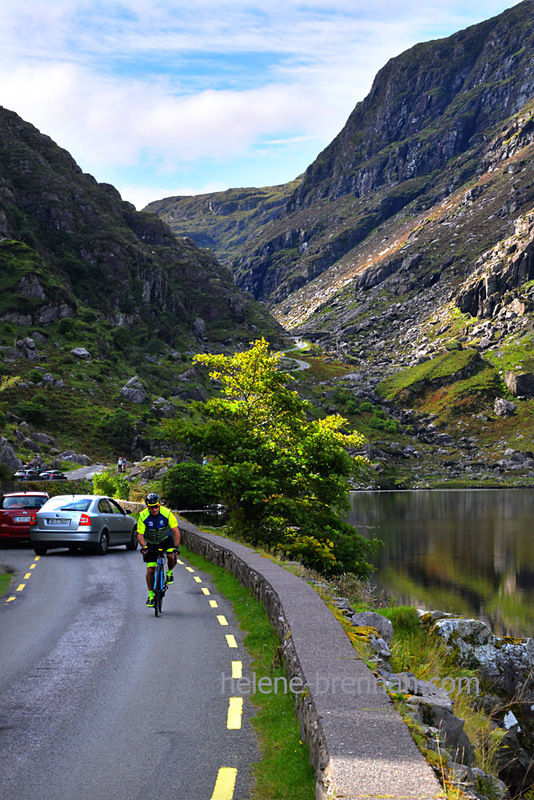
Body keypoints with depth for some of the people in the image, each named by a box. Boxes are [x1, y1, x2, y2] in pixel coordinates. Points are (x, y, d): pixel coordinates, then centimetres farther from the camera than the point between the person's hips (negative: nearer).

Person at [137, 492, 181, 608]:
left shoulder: (167, 513, -25)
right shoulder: (143, 516, -23)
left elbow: (176, 532, -27)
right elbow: (140, 534, -23)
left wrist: (176, 547, -39)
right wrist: (143, 546, -42)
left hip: (166, 540, -1)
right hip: (151, 543, 1)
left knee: (172, 556, -30)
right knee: (150, 570, -6)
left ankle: (169, 572, 3)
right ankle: (151, 596, 9)